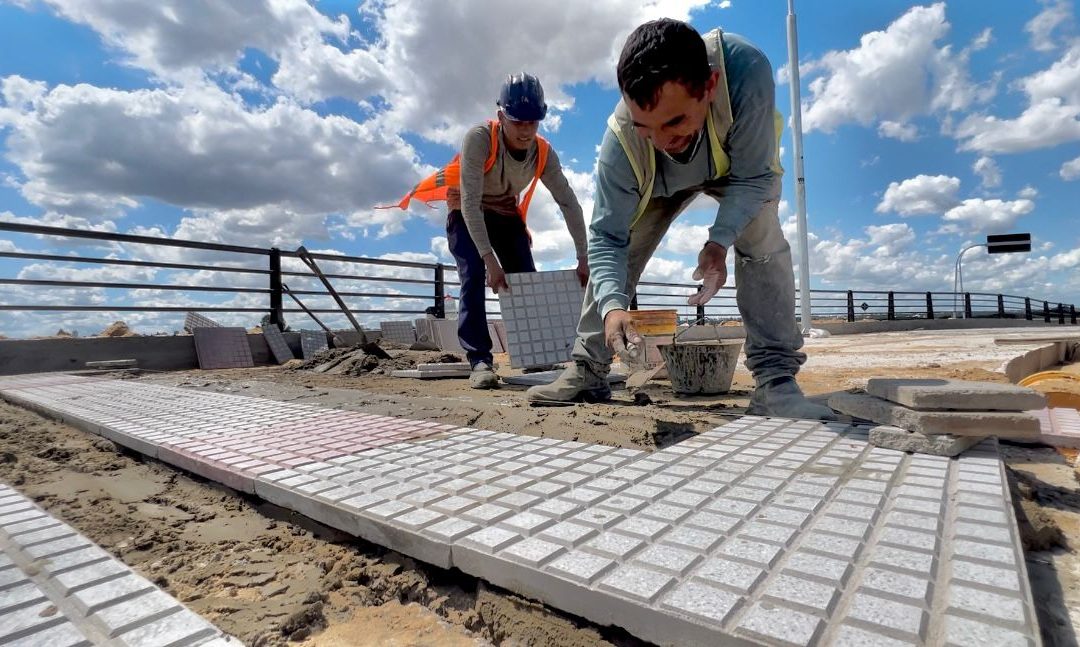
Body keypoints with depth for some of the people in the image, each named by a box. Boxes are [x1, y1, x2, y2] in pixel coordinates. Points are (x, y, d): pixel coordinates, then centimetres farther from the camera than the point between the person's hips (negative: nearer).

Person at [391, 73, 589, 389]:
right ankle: (479, 360, -22)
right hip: (466, 214, -3)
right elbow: (471, 203, -36)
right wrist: (490, 260, -42)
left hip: (507, 214, 4)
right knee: (474, 277, -24)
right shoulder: (479, 138, -31)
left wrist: (583, 258, -21)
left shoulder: (543, 152, -19)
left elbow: (569, 203, -16)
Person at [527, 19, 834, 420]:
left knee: (763, 241, -26)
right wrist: (611, 305, -49)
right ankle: (587, 372, -1)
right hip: (661, 180, 1)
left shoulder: (747, 70, -43)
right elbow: (606, 239, -32)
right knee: (618, 247, -11)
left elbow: (755, 177, -31)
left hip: (738, 165, -1)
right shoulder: (622, 140, -39)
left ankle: (775, 380, -19)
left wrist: (719, 240, -45)